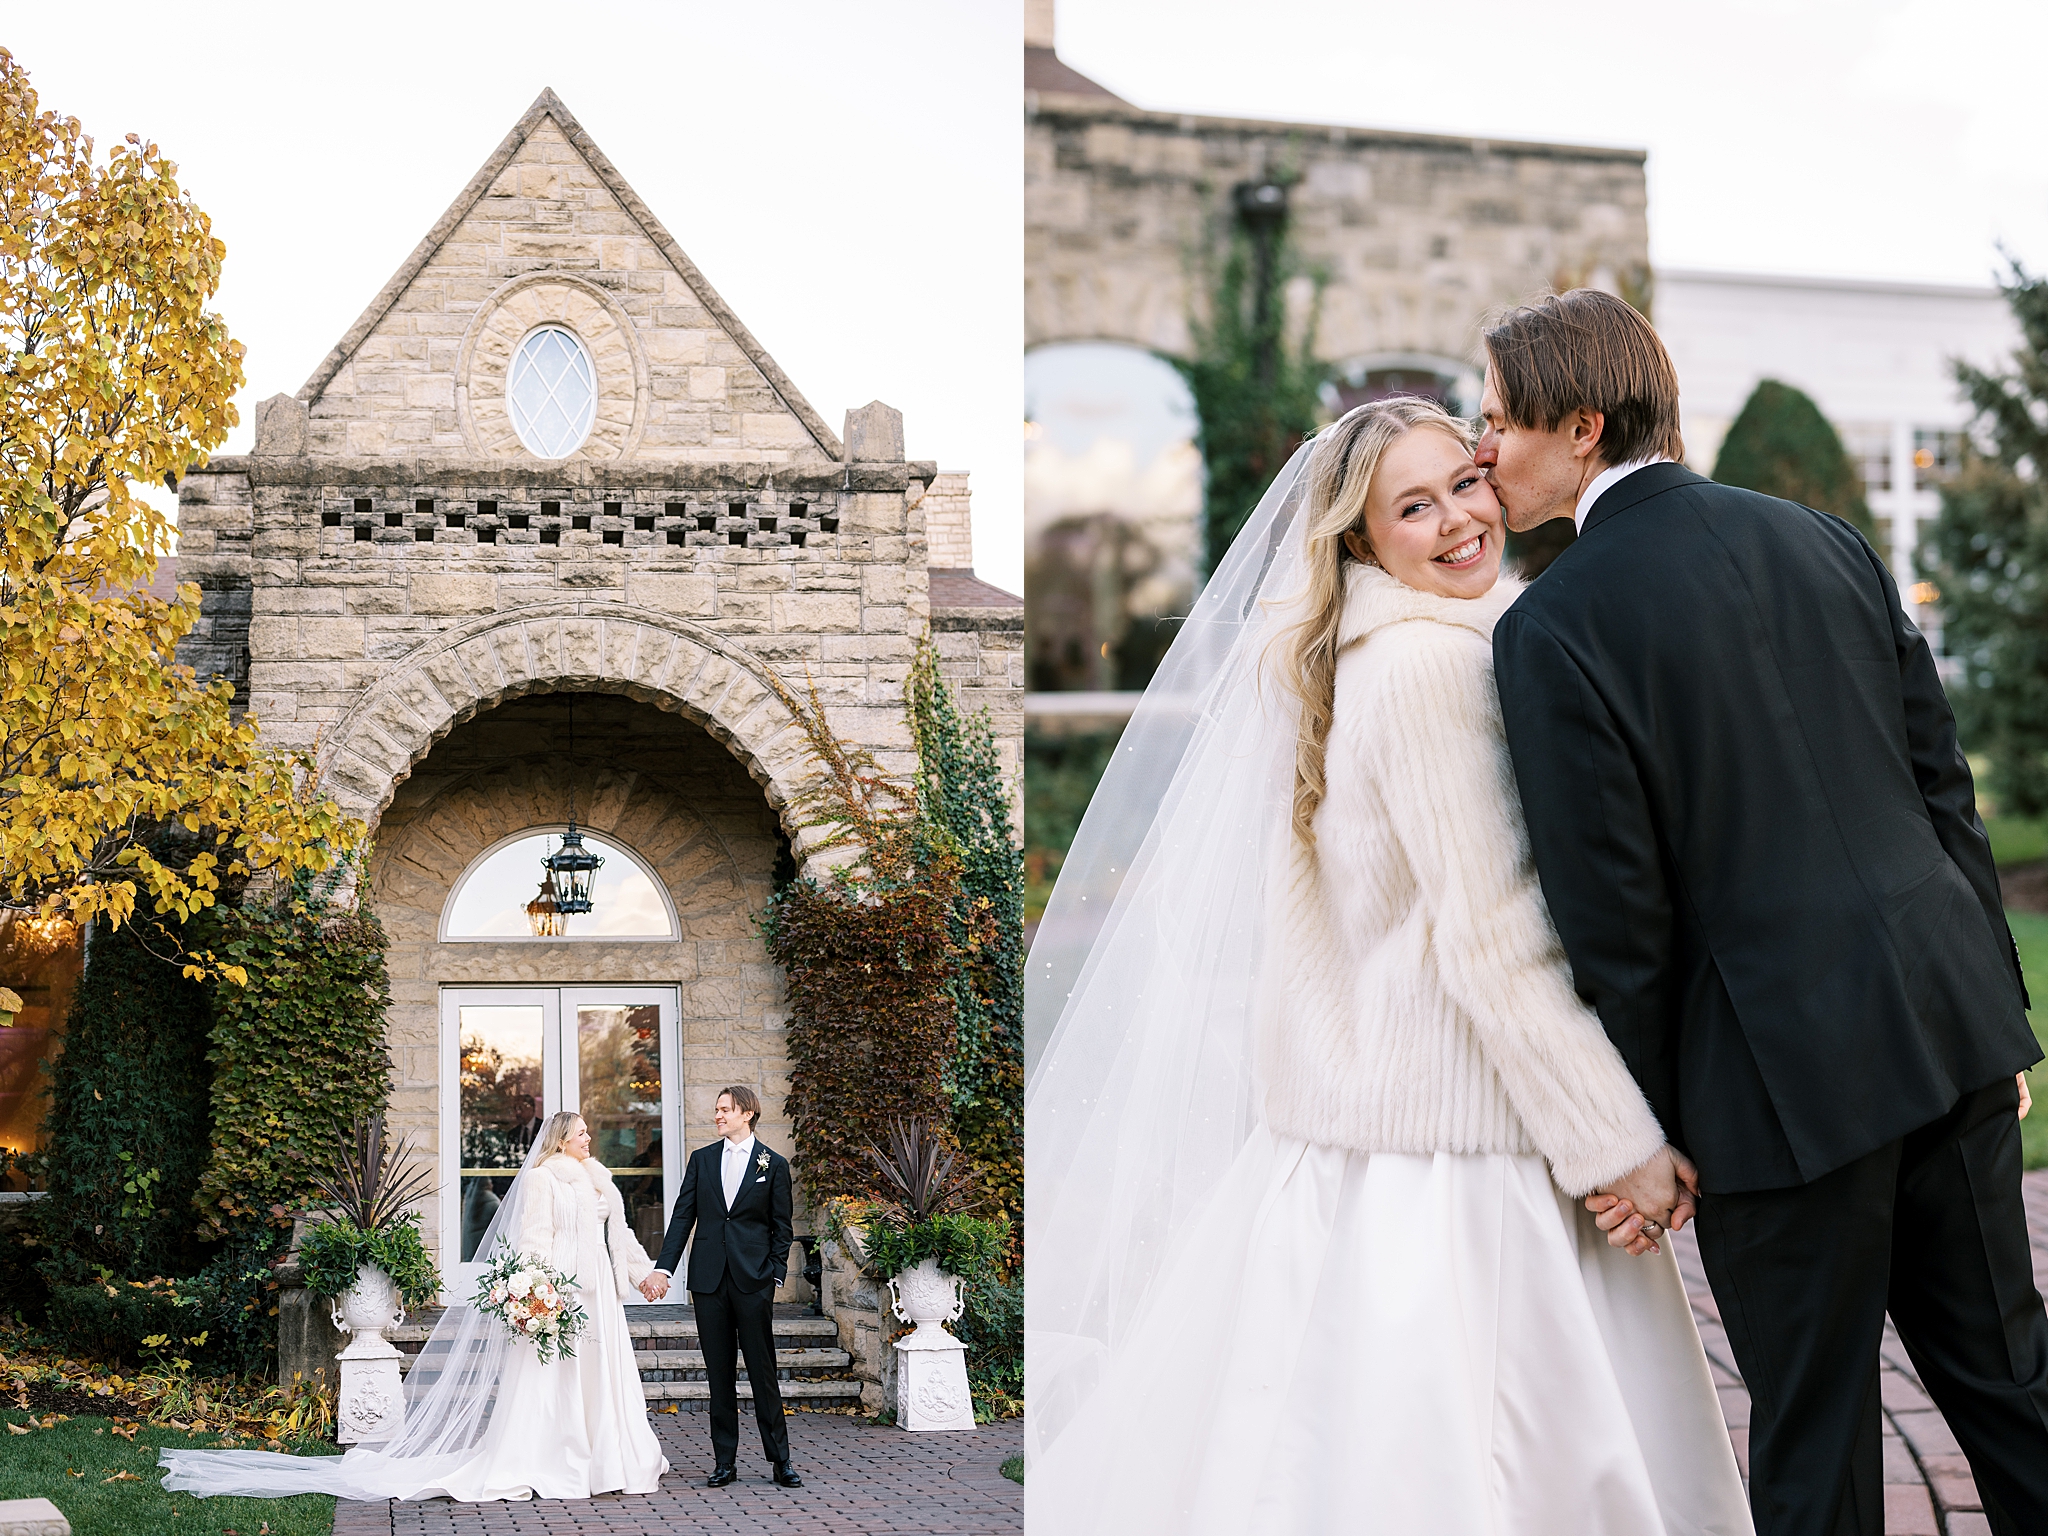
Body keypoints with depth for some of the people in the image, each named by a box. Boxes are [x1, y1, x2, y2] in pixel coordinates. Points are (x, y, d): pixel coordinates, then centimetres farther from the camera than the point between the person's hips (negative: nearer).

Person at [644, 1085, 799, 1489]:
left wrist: (775, 1274, -5)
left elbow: (782, 1228, 5)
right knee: (719, 1374, 5)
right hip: (709, 1278, 3)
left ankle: (780, 1459, 6)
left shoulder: (774, 1164, 4)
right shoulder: (702, 1159, 10)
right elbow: (683, 1217, 6)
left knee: (763, 1371, -1)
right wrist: (663, 1269, -2)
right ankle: (725, 1460, 10)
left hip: (753, 1279, -2)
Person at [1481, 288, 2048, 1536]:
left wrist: (1634, 1135, -2)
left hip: (1787, 1071, -6)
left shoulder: (1555, 628, -11)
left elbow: (1612, 908, -11)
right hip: (1947, 1014, 6)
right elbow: (1944, 783, 11)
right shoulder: (1824, 540, 8)